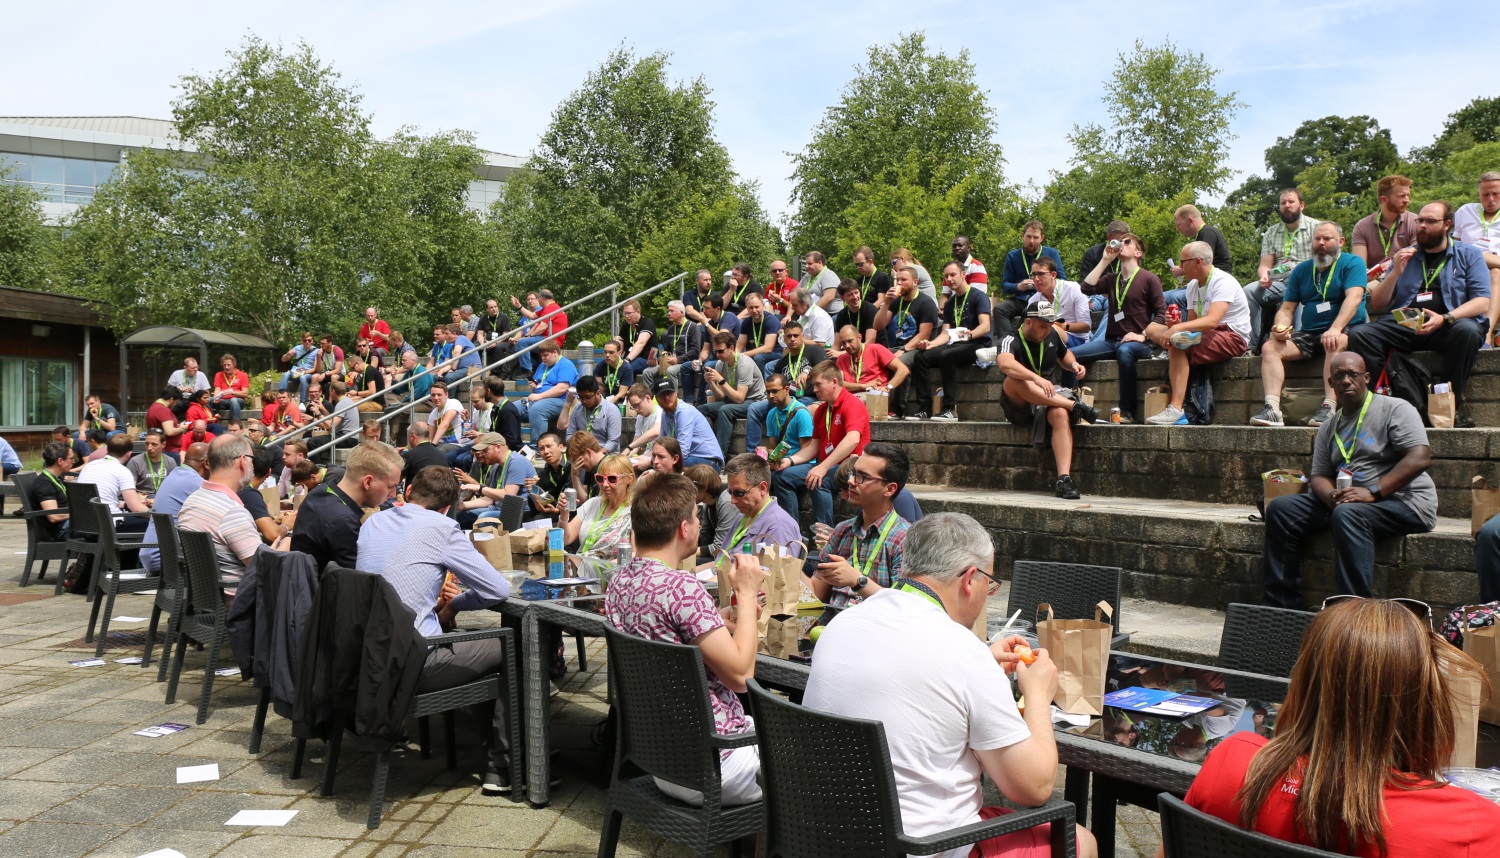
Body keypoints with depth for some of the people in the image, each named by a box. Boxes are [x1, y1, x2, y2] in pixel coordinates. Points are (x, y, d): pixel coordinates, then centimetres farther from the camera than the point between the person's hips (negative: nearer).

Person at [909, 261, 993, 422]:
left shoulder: (978, 296, -3)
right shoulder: (950, 303, 19)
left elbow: (985, 326, -16)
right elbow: (946, 333, 12)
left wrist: (970, 334, -36)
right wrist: (931, 344, -8)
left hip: (978, 345, -7)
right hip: (956, 344, 7)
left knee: (946, 356, -36)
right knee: (921, 356, -16)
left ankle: (950, 409, -34)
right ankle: (923, 408, -19)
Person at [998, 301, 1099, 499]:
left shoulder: (1052, 334, 8)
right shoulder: (1011, 341, -11)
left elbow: (1064, 355, 29)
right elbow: (1005, 364, -35)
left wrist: (1073, 364, 4)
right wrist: (1036, 379, -48)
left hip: (1051, 401, 3)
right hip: (1019, 408, -3)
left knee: (1061, 414, -33)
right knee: (1015, 380, -36)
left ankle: (1064, 479, -46)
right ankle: (1075, 405, -33)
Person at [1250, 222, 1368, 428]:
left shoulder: (1352, 263, -1)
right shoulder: (1301, 270, 14)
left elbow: (1354, 298, -18)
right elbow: (1287, 308, 12)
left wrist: (1335, 329, -34)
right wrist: (1280, 327, -13)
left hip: (1346, 331, -5)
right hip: (1309, 333, 5)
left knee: (1335, 344, -38)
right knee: (1270, 347, -18)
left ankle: (1328, 407, -43)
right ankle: (1272, 408, -32)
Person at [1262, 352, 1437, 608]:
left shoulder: (1394, 409, -4)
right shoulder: (1329, 428, 17)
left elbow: (1421, 458, -17)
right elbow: (1319, 474, 12)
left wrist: (1372, 492, -25)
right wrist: (1331, 496, -13)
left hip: (1404, 501, -7)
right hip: (1346, 500, 7)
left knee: (1347, 514, -37)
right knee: (1280, 509, -8)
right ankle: (1282, 605, -10)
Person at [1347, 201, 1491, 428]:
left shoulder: (1468, 254, 12)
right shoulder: (1405, 256, 19)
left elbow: (1482, 303, -2)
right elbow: (1376, 305, 13)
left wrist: (1445, 319, -19)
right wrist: (1396, 273, -3)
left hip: (1449, 326, -2)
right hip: (1404, 324, 2)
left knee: (1467, 330, -37)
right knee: (1359, 335, -24)